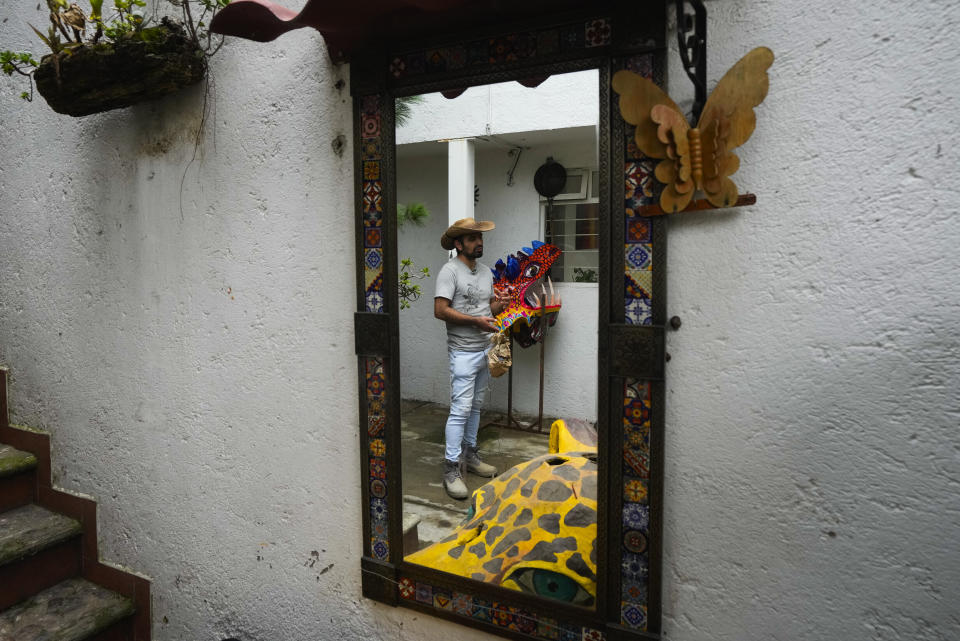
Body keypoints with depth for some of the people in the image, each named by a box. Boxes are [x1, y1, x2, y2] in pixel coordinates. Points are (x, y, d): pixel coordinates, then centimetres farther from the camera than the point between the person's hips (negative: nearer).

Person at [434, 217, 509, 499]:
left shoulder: (486, 271, 14)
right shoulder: (450, 271, -11)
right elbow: (440, 310, -18)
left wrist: (507, 301, -3)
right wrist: (476, 321, -22)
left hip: (485, 349, 8)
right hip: (464, 352, -8)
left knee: (475, 407, 16)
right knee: (460, 409, -8)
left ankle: (470, 456, 29)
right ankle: (451, 469, -1)